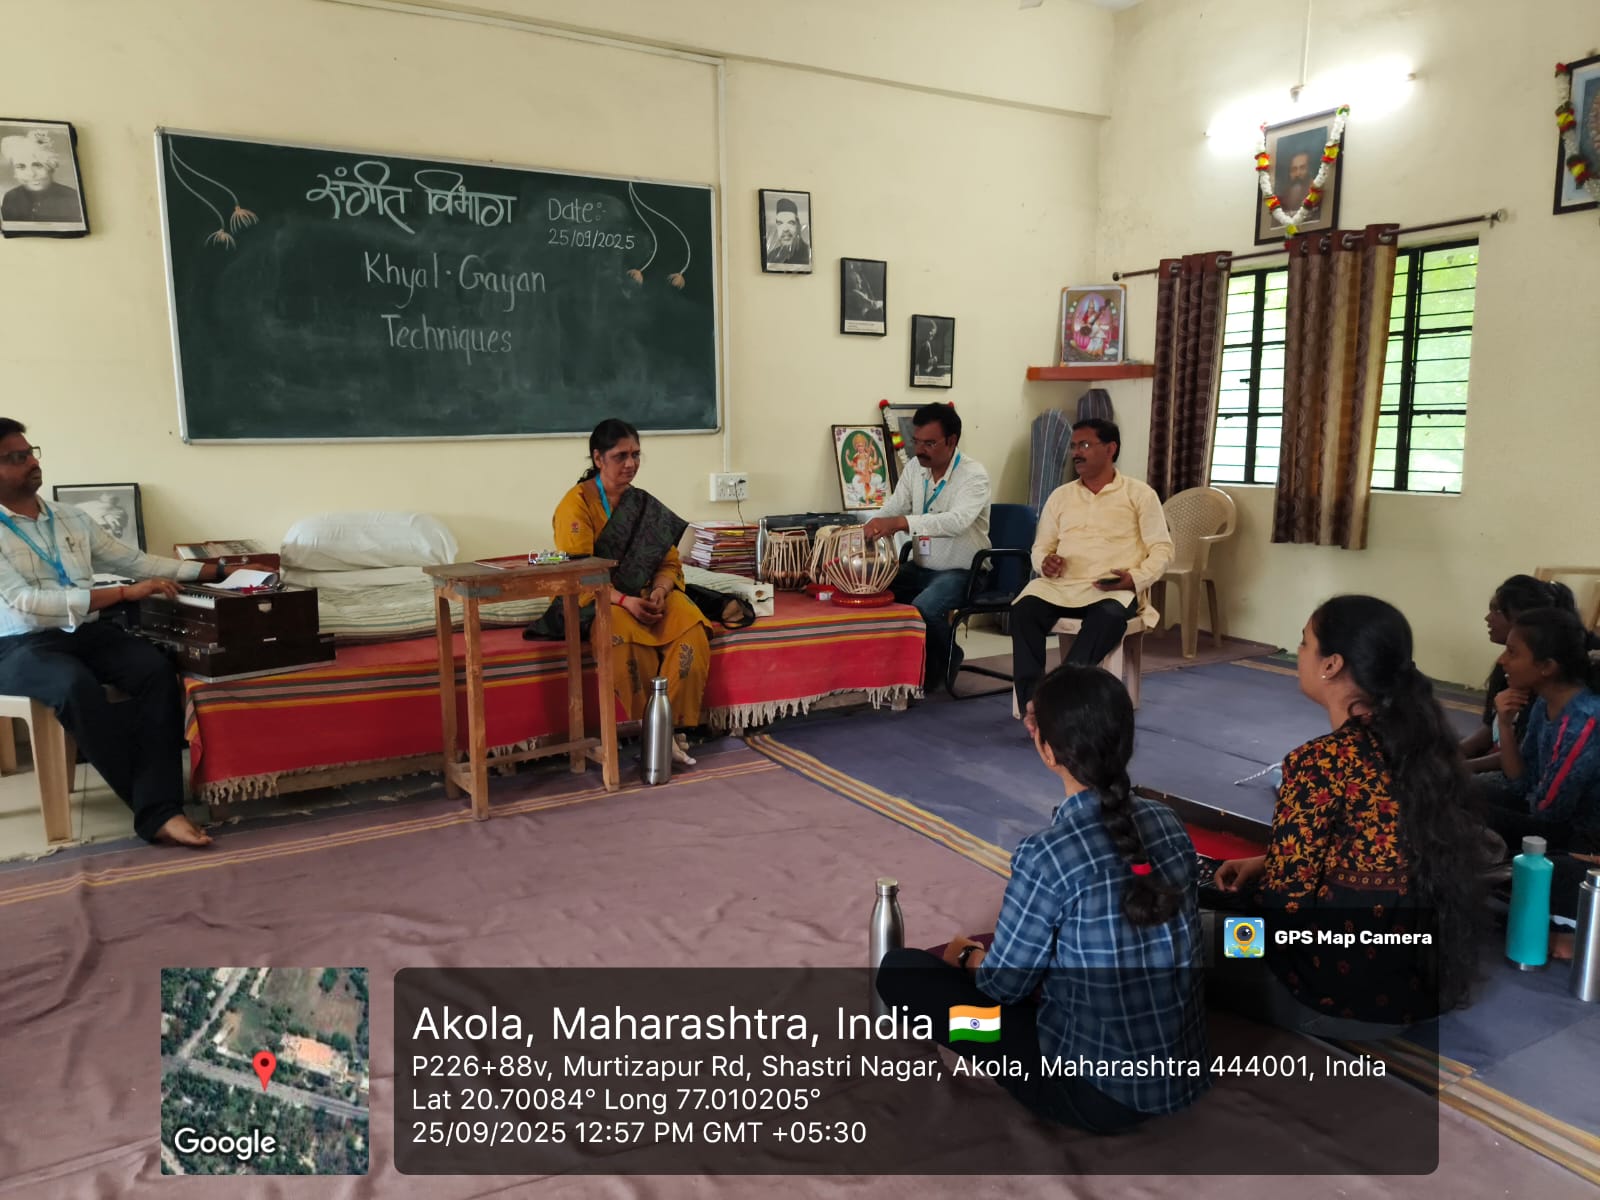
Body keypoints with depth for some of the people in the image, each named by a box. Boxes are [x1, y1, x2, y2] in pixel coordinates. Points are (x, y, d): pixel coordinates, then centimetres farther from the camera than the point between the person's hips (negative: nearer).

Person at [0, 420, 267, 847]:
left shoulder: (73, 518, 14)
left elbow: (136, 561, 18)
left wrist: (217, 570, 9)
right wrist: (125, 593, -22)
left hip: (88, 632, 5)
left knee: (157, 668, -25)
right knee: (76, 686, -37)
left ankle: (158, 811, -32)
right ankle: (150, 797, -22)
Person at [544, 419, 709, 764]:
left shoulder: (645, 505, 8)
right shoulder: (576, 505, -8)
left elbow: (669, 562, 7)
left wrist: (659, 592, -16)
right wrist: (624, 601, -28)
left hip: (645, 596, 5)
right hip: (592, 600, -4)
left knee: (689, 622, -26)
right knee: (621, 631, -38)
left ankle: (674, 724, -22)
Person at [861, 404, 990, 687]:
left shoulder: (973, 474, -18)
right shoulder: (914, 467, 3)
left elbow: (957, 521, -35)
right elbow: (891, 509, 3)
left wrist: (902, 522, -47)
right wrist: (866, 532, -20)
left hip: (961, 571, -6)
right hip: (920, 567, 7)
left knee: (923, 608, -31)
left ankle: (943, 664, -1)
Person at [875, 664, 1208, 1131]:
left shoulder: (1048, 854, -25)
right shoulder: (1168, 823, -5)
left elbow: (1004, 984, -12)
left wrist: (966, 957, 12)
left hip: (1100, 1095, -7)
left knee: (899, 969, 0)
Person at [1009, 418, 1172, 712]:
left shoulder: (1139, 494, 8)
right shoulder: (1060, 495, 19)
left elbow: (1162, 548, 4)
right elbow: (1041, 547, 21)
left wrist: (1136, 579, -15)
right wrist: (1045, 562, -4)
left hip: (1114, 589, -3)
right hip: (1061, 585, 3)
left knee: (1108, 616, -38)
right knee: (1023, 609, -28)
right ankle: (1032, 703, -32)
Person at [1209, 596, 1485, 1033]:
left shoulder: (1321, 762, -23)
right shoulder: (1417, 737, 1)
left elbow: (1284, 902, -16)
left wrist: (1234, 893, 5)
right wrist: (1266, 864, 13)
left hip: (1358, 996, -7)